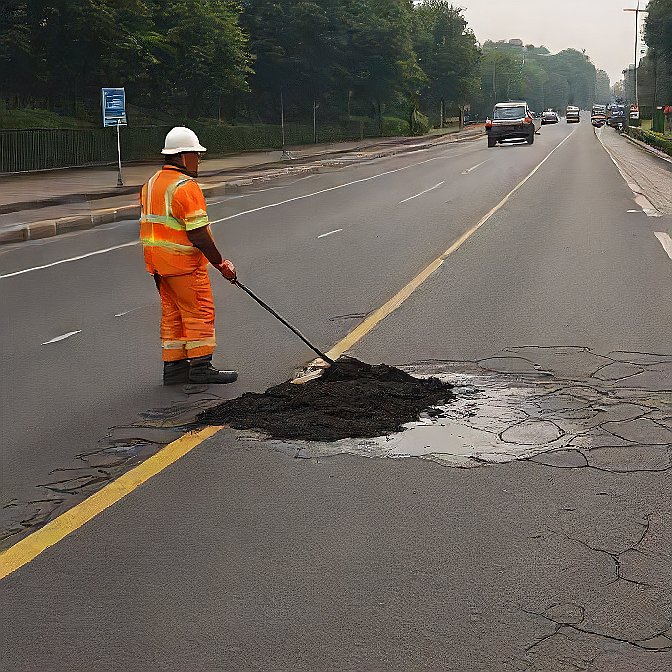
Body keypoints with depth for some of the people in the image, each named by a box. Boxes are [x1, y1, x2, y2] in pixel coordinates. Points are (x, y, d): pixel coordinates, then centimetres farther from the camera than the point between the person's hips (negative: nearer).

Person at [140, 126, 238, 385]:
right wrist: (220, 263, -13)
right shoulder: (186, 186, -17)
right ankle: (200, 366, 2)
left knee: (172, 313, 14)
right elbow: (198, 234, -20)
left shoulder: (151, 184, 13)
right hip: (183, 261, -9)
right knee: (200, 312, -1)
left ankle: (173, 366, 18)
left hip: (157, 262, 9)